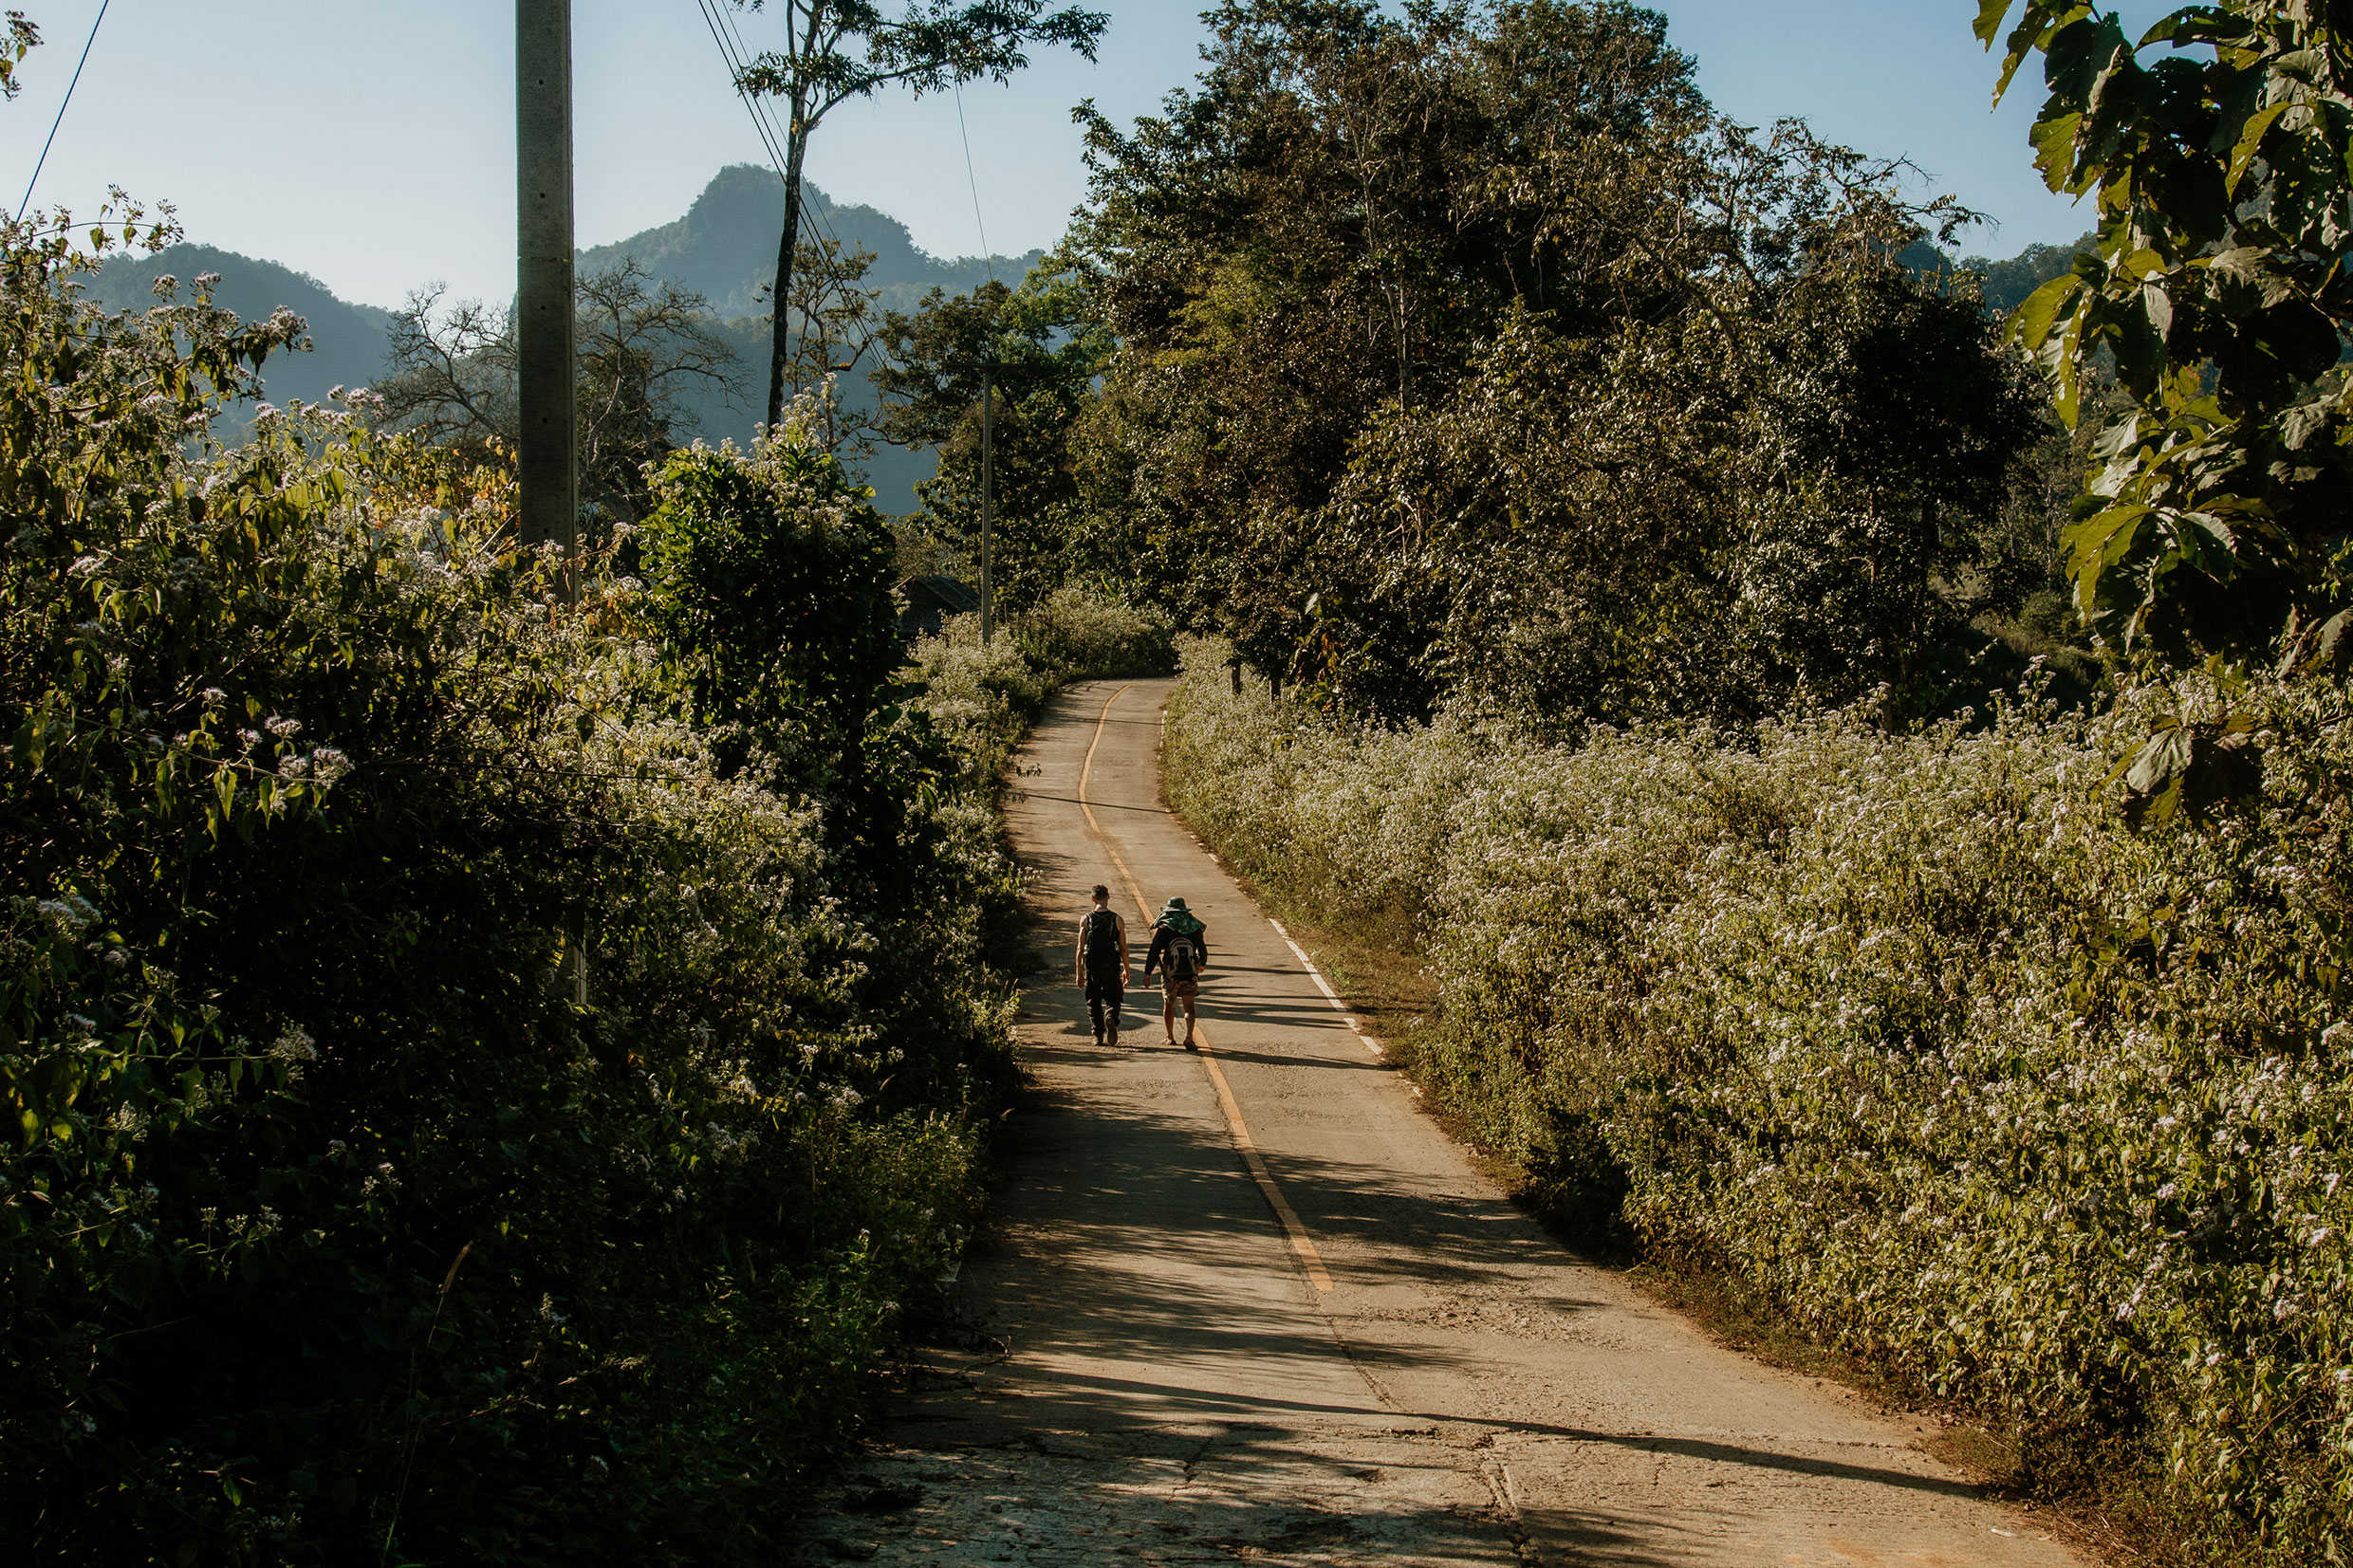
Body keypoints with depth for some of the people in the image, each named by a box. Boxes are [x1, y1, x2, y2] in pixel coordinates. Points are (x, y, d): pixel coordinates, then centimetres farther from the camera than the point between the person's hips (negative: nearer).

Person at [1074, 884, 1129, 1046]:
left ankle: (1098, 1035, 5)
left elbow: (1080, 948, -1)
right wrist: (1126, 970, 9)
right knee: (1112, 998, 10)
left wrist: (1079, 972, 4)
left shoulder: (1086, 919, 1)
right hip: (1111, 966, -1)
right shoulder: (1117, 919, 0)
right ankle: (1111, 1017, -21)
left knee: (1093, 1001, 12)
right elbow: (1123, 948, 0)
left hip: (1091, 966, 1)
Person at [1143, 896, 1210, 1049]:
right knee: (1189, 1006, 3)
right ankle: (1189, 1036, -17)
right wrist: (1202, 964, 34)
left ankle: (1170, 1038, 22)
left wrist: (1147, 973, 0)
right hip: (1190, 973, 2)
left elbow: (1154, 951, -6)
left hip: (1170, 973, -2)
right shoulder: (1194, 926, 5)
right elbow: (1202, 949, 14)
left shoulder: (1163, 928, -4)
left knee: (1169, 1005, 15)